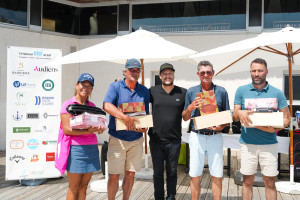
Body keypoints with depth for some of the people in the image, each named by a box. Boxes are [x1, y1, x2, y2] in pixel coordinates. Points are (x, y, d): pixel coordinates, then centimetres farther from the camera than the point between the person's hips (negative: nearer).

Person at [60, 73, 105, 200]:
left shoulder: (92, 106, 14)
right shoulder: (68, 105, -2)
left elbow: (98, 124, 15)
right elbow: (67, 129, -11)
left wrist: (99, 128, -10)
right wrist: (88, 131, -22)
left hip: (92, 148, 5)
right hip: (75, 148, -5)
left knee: (83, 186, 10)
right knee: (73, 188, 2)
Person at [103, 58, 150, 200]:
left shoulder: (144, 91, 10)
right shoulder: (115, 87, -2)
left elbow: (147, 113, 14)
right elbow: (107, 106, -18)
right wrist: (125, 117, -30)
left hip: (136, 139, 4)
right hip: (117, 138, -3)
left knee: (130, 174, 11)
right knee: (114, 175, 1)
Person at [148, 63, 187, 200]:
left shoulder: (183, 93, 3)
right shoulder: (152, 91, 3)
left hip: (174, 140, 0)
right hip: (156, 139, 0)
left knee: (172, 172, 11)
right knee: (158, 172, 11)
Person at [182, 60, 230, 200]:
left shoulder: (221, 92, 4)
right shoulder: (191, 92, 5)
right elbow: (185, 118, 8)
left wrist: (221, 126, -13)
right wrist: (190, 108, -12)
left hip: (215, 137, 0)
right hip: (196, 136, 0)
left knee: (217, 176, 4)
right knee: (195, 176, 5)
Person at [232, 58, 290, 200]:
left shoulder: (277, 93, 3)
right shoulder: (241, 91, 5)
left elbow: (286, 118, 5)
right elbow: (235, 117, 5)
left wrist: (275, 127, -15)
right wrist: (239, 113, -19)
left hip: (269, 144, 0)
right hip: (247, 143, 1)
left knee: (270, 183, 7)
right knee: (247, 181, 9)